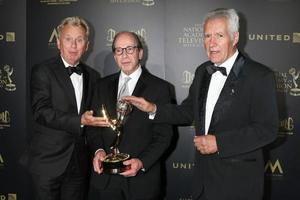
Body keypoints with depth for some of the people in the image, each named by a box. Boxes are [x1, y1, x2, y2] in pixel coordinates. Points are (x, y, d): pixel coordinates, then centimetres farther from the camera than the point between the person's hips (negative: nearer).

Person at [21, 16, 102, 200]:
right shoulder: (42, 71, -6)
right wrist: (80, 121, -27)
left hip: (80, 163, 4)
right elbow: (41, 112, -17)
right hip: (48, 162, -4)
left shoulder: (93, 76, 10)